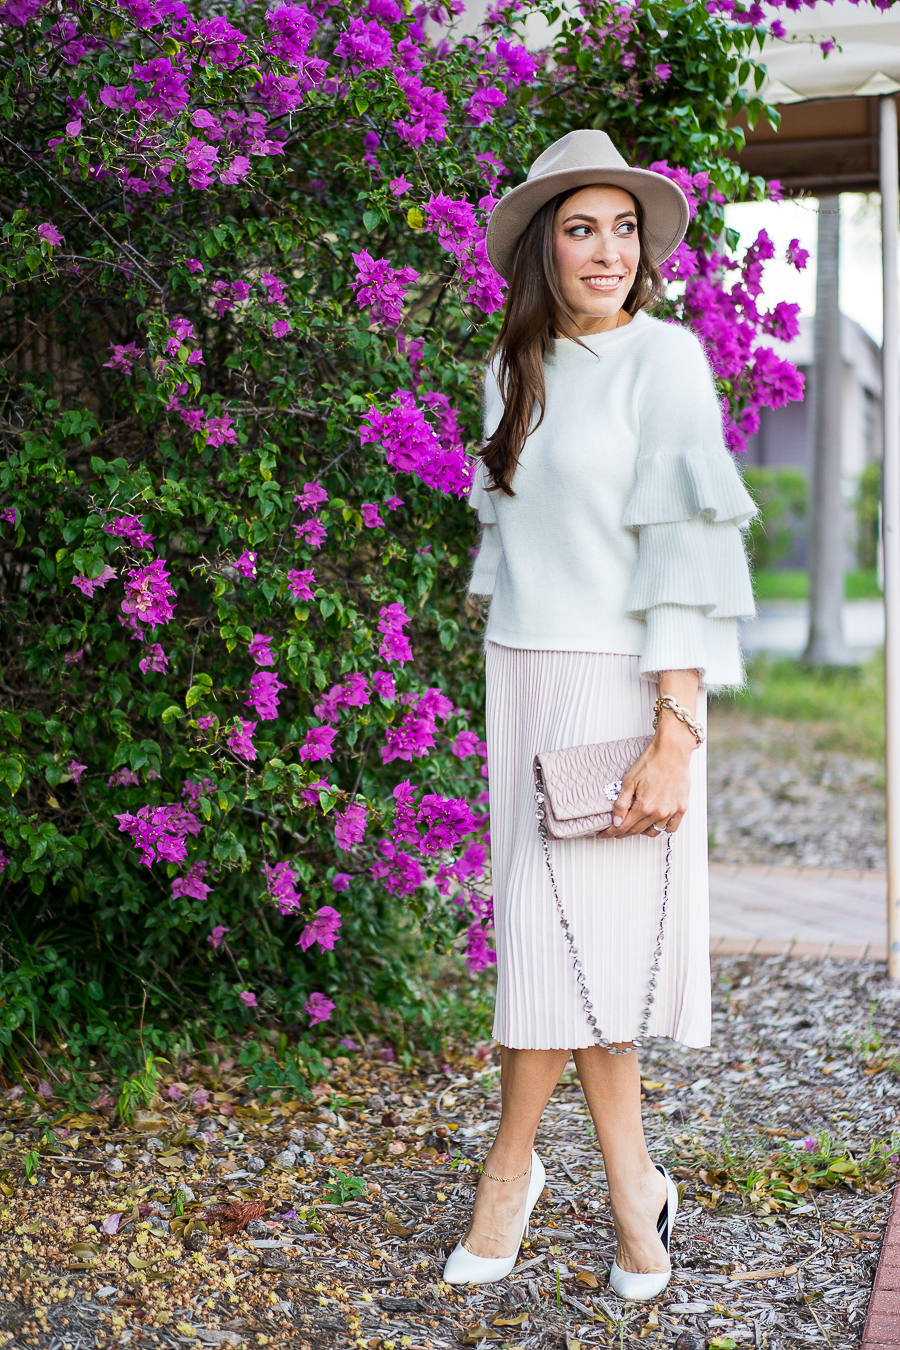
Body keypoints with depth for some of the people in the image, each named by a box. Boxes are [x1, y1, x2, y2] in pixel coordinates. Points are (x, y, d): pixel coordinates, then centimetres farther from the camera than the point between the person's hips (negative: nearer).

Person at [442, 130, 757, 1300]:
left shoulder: (663, 356, -6)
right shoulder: (515, 372, 11)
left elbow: (688, 554, -12)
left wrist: (675, 737, -18)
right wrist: (501, 687, 13)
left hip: (617, 682, -6)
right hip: (523, 677, 6)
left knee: (564, 931, -5)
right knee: (555, 929, 5)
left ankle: (511, 1164, 15)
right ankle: (633, 1191, 17)